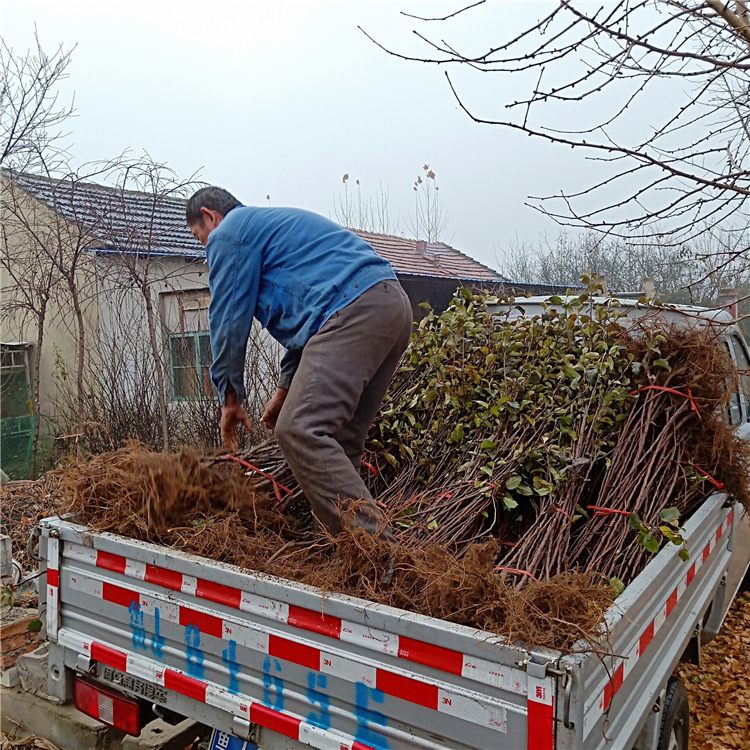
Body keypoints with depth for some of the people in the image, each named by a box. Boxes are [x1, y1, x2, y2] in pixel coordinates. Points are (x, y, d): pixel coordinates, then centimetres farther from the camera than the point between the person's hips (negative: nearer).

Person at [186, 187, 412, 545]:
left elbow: (229, 321, 3)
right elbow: (301, 317, 35)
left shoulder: (228, 233, 7)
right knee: (338, 441, 11)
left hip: (352, 311, -10)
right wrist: (286, 389, 32)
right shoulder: (269, 222, 36)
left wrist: (230, 397, 13)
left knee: (300, 431, -17)